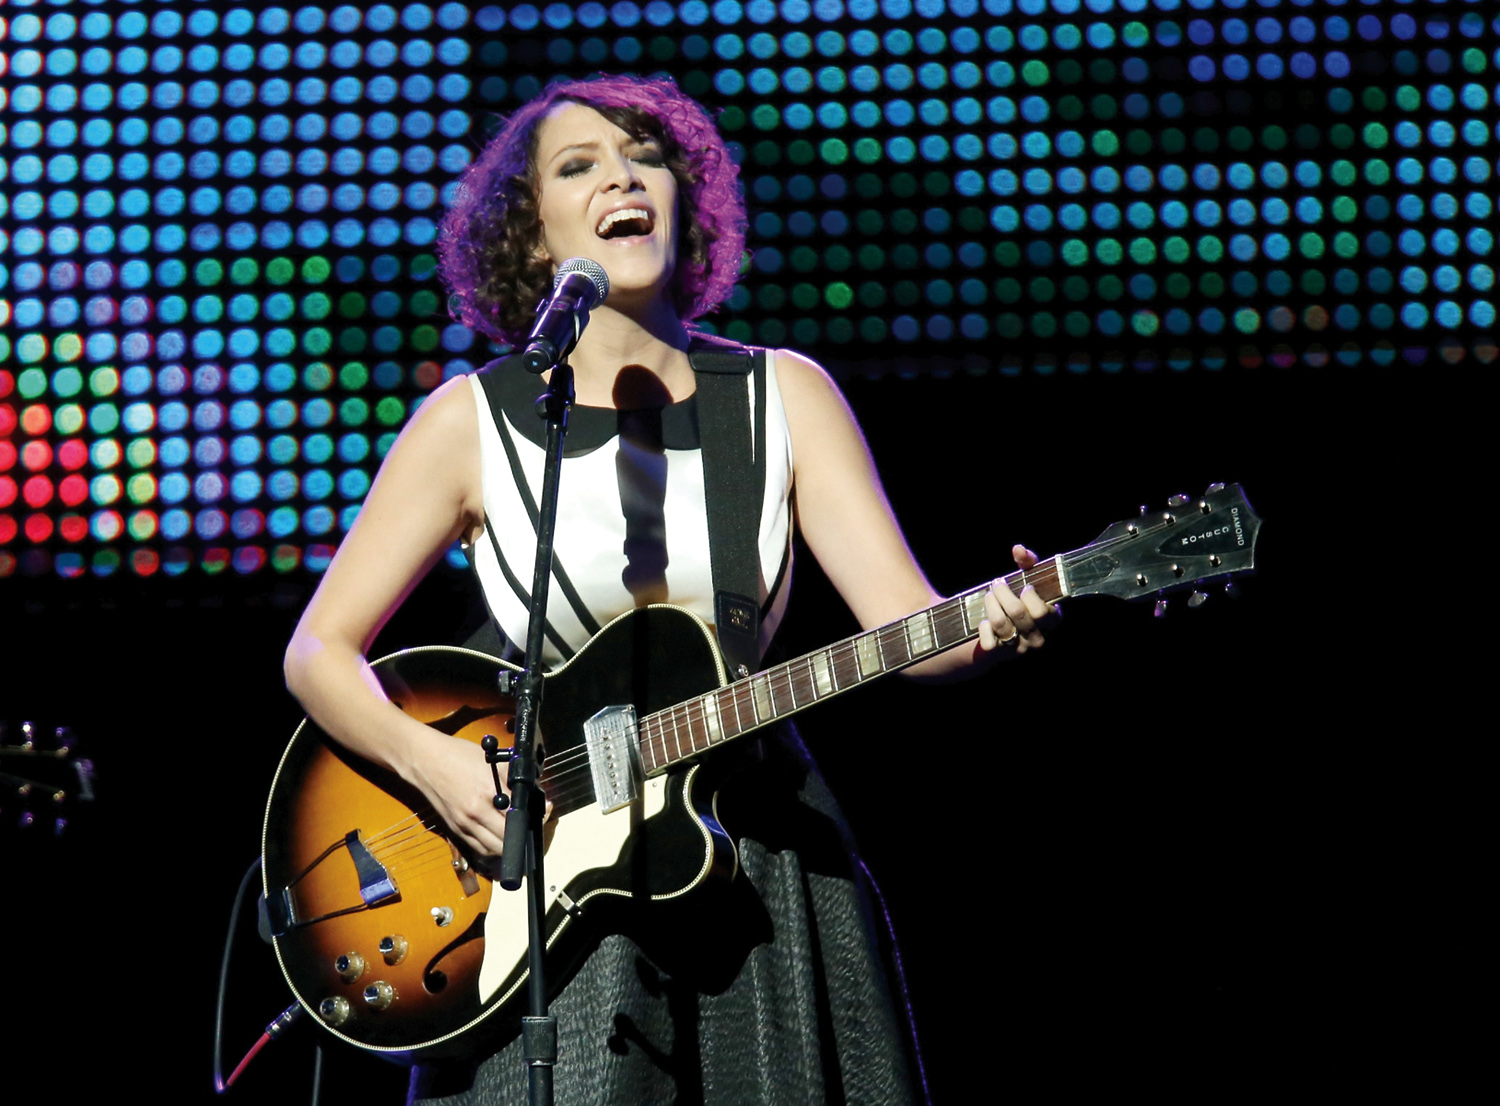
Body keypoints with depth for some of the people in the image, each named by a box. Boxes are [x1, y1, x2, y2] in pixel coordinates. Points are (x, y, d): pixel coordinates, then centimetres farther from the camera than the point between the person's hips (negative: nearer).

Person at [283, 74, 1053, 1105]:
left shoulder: (785, 396, 3)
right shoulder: (473, 420, -2)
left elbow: (905, 622, -6)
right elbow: (319, 651, 0)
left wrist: (991, 625, -28)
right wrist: (430, 761, -18)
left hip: (752, 855, 2)